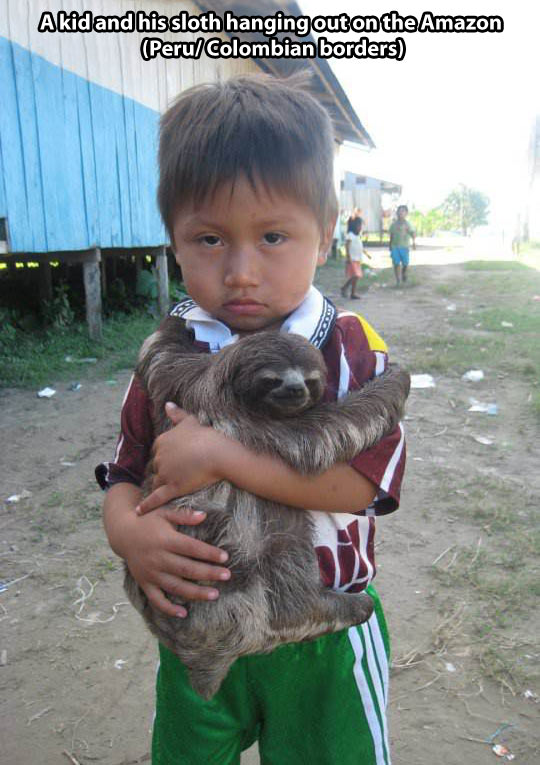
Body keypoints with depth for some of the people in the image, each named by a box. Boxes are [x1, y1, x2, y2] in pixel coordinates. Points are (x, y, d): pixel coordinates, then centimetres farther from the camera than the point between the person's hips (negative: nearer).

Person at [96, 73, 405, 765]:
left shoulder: (351, 349, -15)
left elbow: (368, 476, -26)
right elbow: (124, 472, -1)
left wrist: (221, 453, -30)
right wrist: (127, 530, -24)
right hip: (197, 632, 3)